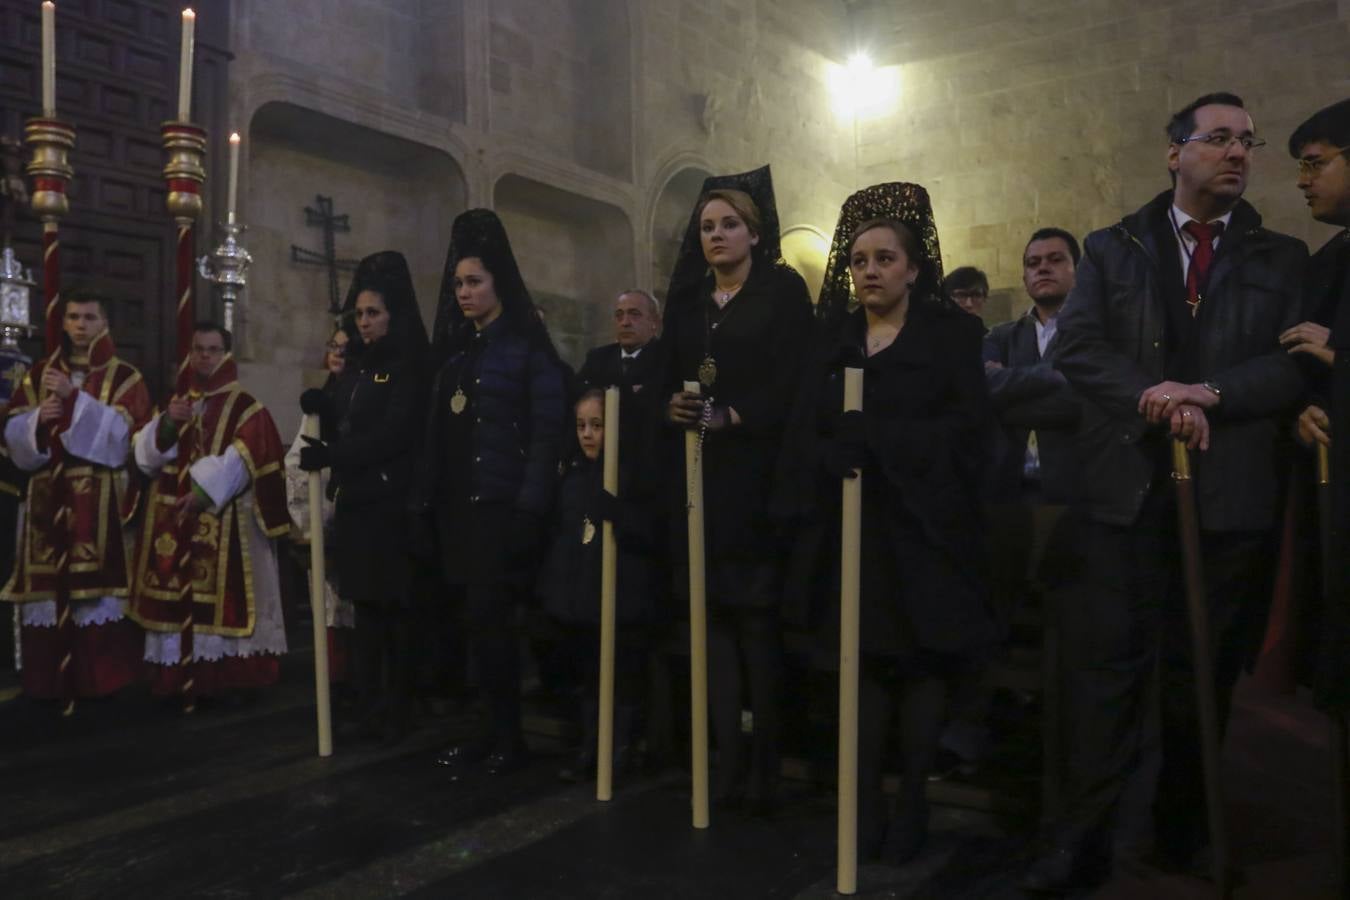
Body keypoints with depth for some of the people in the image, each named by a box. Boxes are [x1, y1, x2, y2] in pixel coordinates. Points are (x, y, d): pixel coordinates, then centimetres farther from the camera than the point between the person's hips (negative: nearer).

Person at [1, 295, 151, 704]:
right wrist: (38, 418, -11)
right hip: (47, 495, 4)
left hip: (101, 499, -3)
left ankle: (101, 679, -1)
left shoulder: (124, 377, 4)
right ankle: (49, 680, 11)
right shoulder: (39, 374, 15)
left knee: (97, 584, -7)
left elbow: (121, 430, -10)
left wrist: (74, 397, -17)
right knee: (48, 587, 2)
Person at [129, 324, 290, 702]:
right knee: (175, 594, 3)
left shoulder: (244, 407, 1)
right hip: (173, 519, 5)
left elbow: (242, 458, -13)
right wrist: (166, 424, -8)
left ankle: (228, 678, -2)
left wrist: (204, 490, -22)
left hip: (225, 523, -5)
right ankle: (180, 678, 10)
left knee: (224, 596, -7)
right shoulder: (175, 403, 17)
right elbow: (146, 455, 9)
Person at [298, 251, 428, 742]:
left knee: (395, 607, 0)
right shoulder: (357, 365, 15)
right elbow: (344, 428, 15)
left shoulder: (409, 366, -7)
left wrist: (329, 456, -19)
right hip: (356, 500, 7)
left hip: (393, 503, -7)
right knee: (366, 604, 9)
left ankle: (397, 711, 9)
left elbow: (393, 435, -16)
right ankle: (368, 706, 14)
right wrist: (323, 408, -5)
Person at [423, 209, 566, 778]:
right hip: (457, 504, 7)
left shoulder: (527, 345, -5)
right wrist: (429, 496, 8)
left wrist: (531, 507, -18)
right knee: (476, 618, 9)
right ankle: (494, 729, 19)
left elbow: (548, 428, -12)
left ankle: (509, 737, 7)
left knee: (490, 617, -5)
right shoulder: (455, 347, 16)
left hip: (502, 504, -7)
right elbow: (438, 428, 14)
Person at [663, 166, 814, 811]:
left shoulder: (784, 290, 3)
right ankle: (726, 756, 8)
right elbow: (668, 373, 14)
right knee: (712, 613, 2)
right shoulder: (686, 297, 18)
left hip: (758, 470, -5)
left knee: (758, 618, -5)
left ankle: (767, 764, 4)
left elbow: (795, 379, -8)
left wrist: (734, 416, -19)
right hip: (697, 473, 5)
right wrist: (670, 404, -8)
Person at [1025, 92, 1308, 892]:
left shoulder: (1284, 259, 11)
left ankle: (1186, 832, 26)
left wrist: (1208, 394, -17)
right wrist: (1153, 396, -17)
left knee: (1207, 672, 11)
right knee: (1110, 665, -1)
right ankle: (1085, 837, 7)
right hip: (1128, 486, -1)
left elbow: (1298, 365, -1)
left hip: (1235, 493, 2)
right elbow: (1078, 347, -3)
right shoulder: (1111, 249, 10)